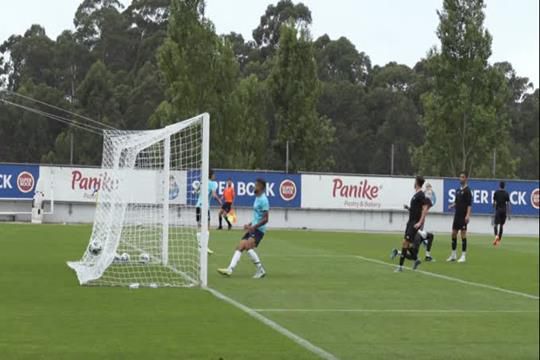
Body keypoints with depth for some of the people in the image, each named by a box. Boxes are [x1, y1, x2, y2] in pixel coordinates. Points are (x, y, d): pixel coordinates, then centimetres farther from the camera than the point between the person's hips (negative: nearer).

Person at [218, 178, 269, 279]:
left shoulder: (263, 200, -13)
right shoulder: (257, 198, 16)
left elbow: (265, 219, -18)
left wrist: (253, 227, -24)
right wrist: (250, 225, 16)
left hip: (258, 229, -9)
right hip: (253, 228, 9)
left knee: (248, 246, -24)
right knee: (240, 247, -2)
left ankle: (261, 270, -15)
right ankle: (230, 269, -8)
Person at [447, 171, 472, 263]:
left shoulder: (467, 190, -9)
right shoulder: (458, 190, 14)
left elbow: (469, 204, -15)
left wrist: (468, 215, -23)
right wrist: (452, 205, 0)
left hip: (463, 216, -8)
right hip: (457, 215, 8)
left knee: (463, 234, -5)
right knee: (454, 234, 8)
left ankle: (463, 256, 0)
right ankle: (454, 254, 16)